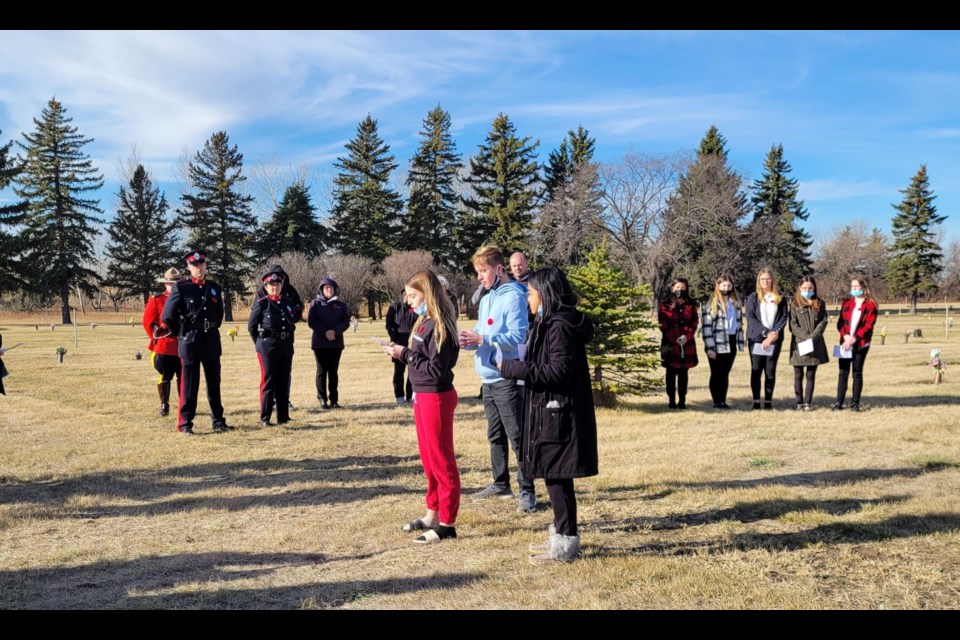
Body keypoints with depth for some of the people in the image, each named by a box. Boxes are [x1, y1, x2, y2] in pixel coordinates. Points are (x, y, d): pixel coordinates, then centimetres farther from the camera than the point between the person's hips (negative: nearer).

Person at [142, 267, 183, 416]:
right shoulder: (155, 300, 0)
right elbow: (147, 322, 1)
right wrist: (157, 337, -2)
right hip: (164, 347, -2)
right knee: (165, 377, 3)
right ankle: (164, 406, 14)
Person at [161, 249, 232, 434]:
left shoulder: (214, 288, 9)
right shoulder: (181, 287, -5)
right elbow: (167, 316, -5)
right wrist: (182, 334, 2)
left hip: (212, 341, 4)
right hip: (190, 341, -4)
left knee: (214, 383, 10)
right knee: (189, 384, 0)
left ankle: (218, 421, 19)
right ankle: (184, 424, 8)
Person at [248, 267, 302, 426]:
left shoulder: (289, 301, 7)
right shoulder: (261, 304, -5)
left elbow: (295, 318, 26)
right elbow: (251, 327, 2)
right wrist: (261, 344, 7)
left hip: (286, 346, 5)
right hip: (268, 346, -5)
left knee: (284, 381, 9)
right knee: (268, 381, -2)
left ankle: (283, 416, 17)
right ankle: (265, 418, 5)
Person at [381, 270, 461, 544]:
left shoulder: (439, 325, -19)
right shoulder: (424, 322, 9)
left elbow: (436, 370, -22)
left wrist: (405, 354, -19)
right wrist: (401, 352, -2)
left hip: (437, 397, -10)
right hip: (421, 395, 10)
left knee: (442, 460, -1)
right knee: (428, 459, 17)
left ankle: (447, 523, 8)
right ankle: (433, 514, 29)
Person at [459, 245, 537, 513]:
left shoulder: (513, 297, -11)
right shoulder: (486, 299, 16)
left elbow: (518, 337, -20)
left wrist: (482, 338, -26)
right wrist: (469, 340, -3)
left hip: (507, 378, -9)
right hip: (488, 378, 9)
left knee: (516, 436, -5)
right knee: (495, 436, 17)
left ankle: (527, 491, 2)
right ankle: (501, 484, 29)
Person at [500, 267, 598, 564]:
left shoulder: (560, 326, -17)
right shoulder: (549, 323, 15)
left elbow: (559, 371, -23)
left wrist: (514, 368, -18)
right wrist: (517, 367, 6)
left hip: (559, 414, -10)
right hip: (550, 412, 10)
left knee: (557, 477, -2)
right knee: (555, 477, 16)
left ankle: (565, 544, 9)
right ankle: (561, 536, 27)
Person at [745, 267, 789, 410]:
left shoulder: (780, 298, 9)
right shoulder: (753, 297, 4)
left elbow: (785, 317, 3)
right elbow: (750, 317, -4)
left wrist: (775, 332, -13)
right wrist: (766, 332, -14)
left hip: (774, 339, 1)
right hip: (756, 339, -1)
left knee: (771, 371, 1)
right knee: (756, 370, -2)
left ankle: (768, 401, 6)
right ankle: (756, 401, 2)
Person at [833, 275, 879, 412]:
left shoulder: (871, 305, -1)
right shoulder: (846, 303, 12)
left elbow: (868, 326, -9)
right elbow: (840, 322, 7)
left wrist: (853, 339, -17)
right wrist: (845, 336, -11)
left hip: (861, 344, -3)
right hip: (845, 342, 3)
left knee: (857, 372, 3)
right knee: (843, 372, 2)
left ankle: (855, 403, 8)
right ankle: (839, 402, 3)